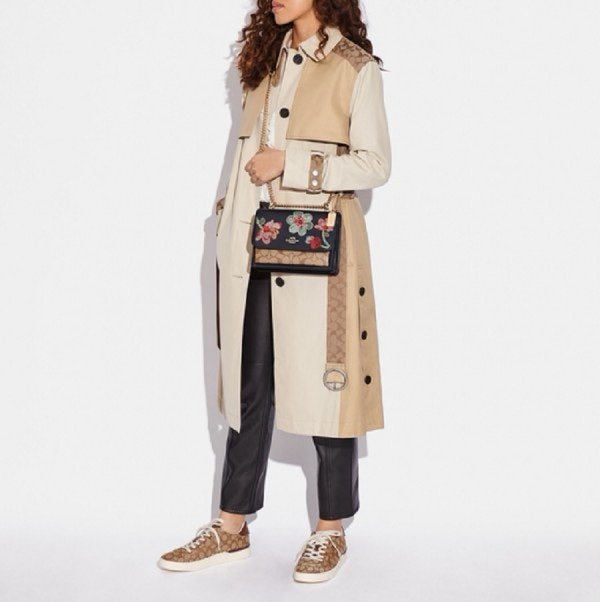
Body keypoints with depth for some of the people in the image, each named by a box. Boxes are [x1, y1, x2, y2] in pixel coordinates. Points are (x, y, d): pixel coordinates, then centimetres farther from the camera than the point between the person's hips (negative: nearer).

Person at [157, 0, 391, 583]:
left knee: (321, 382, 1)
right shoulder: (267, 60, 17)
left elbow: (375, 164, -8)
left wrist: (290, 162, -14)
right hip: (253, 244, 6)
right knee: (249, 385, 9)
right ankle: (231, 529, 19)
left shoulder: (356, 68, -2)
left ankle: (330, 530, 16)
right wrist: (230, 218, 11)